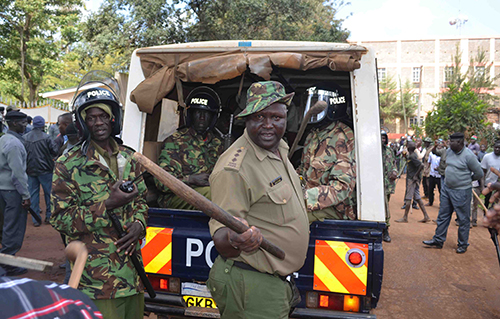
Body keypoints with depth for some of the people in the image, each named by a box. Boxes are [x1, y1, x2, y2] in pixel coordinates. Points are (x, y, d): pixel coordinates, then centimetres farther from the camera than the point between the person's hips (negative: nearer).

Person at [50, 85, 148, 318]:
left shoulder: (129, 158, 10)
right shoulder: (68, 165, -7)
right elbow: (60, 218, -10)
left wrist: (139, 224, -5)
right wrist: (107, 205, -21)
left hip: (131, 265, 6)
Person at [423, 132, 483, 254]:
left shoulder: (468, 155, -18)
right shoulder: (449, 151, 1)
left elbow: (479, 173, -10)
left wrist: (467, 179, 4)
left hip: (461, 191, -7)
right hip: (446, 188, 7)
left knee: (463, 219, 7)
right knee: (443, 215, 13)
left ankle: (463, 244, 21)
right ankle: (438, 240, 24)